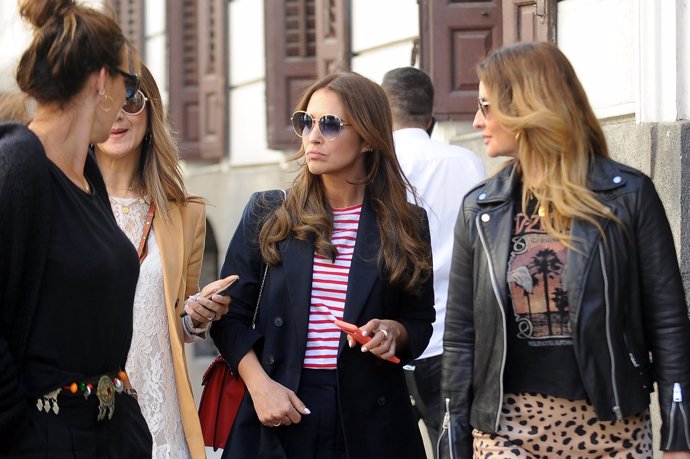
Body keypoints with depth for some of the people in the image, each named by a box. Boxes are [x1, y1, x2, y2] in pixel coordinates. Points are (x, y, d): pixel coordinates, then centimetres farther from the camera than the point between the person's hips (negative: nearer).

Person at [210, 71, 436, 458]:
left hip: (369, 418, 0)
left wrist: (393, 331, -10)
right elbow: (231, 315, 4)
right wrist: (259, 384, -10)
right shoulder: (267, 215, 5)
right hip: (276, 412, 0)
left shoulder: (405, 224, 5)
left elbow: (420, 322, 12)